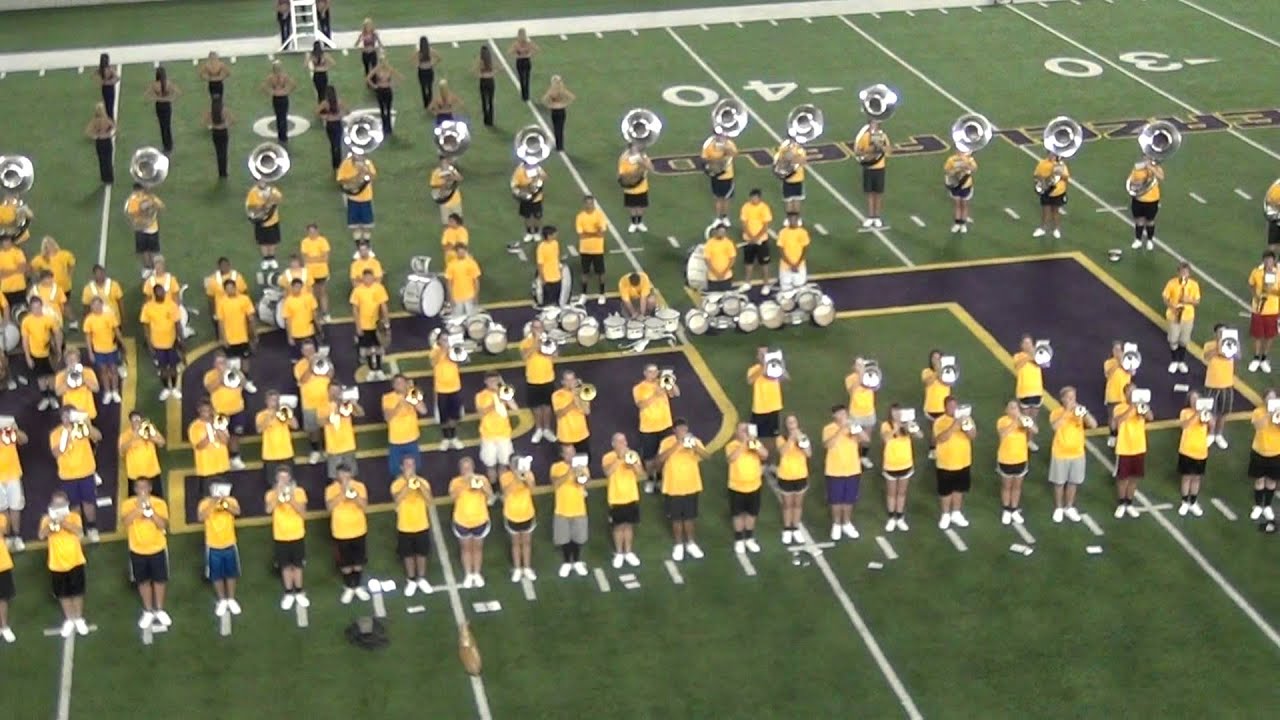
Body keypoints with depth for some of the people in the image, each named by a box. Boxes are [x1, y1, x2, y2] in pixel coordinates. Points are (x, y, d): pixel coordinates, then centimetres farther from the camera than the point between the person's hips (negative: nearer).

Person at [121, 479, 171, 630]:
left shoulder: (159, 503, -9)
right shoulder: (128, 504, -8)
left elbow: (163, 525, -20)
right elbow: (125, 522, -25)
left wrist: (149, 509, -29)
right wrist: (139, 507, -32)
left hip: (157, 549, 0)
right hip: (137, 550, 0)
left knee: (159, 579, 10)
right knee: (143, 581, 11)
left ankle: (159, 610, 26)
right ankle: (148, 611, 25)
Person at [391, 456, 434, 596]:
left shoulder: (422, 481, -6)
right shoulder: (397, 484, -10)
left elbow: (429, 500, -19)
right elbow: (397, 500, -29)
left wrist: (419, 484, -29)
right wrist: (407, 483, -34)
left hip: (422, 525, 1)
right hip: (405, 526, -1)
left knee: (422, 553, 13)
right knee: (408, 554, 11)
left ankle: (421, 579, 30)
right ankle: (411, 580, 26)